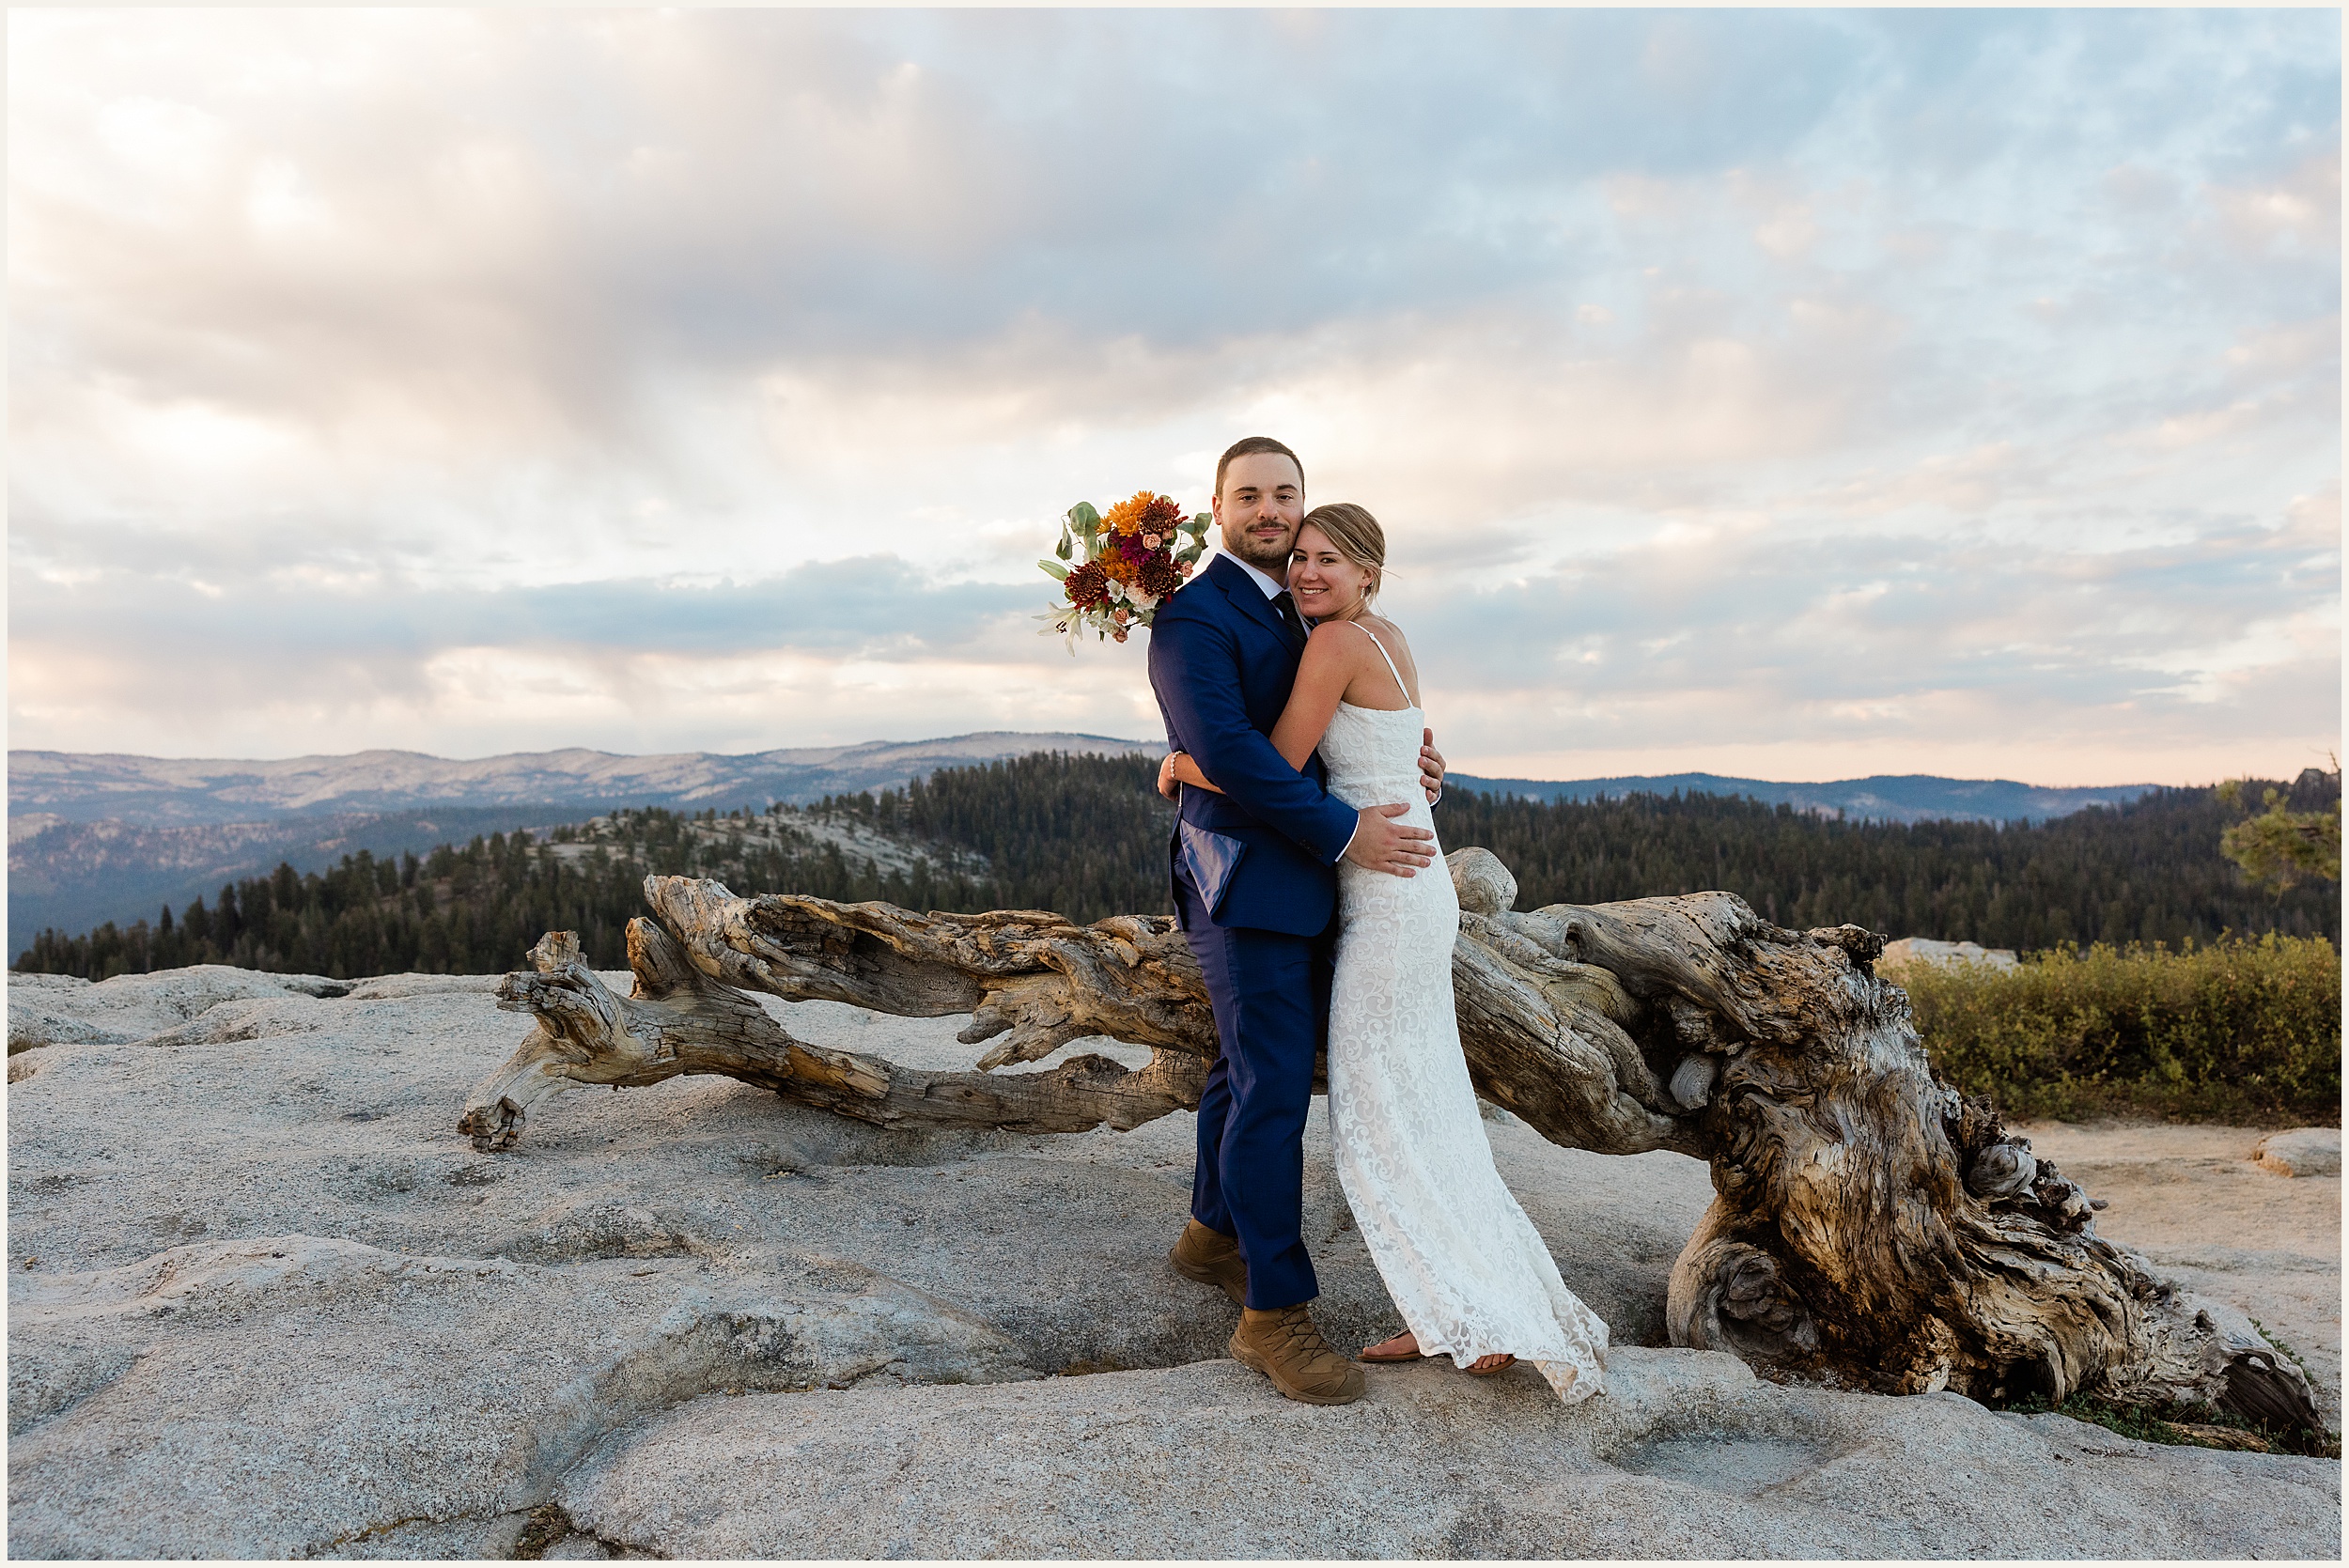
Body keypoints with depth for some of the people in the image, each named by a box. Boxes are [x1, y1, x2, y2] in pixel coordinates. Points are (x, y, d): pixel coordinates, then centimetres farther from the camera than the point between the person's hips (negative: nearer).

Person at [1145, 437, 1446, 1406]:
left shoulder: (1300, 612, 17)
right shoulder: (1193, 615, -11)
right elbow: (1223, 744, -23)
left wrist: (1407, 759, 1)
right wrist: (1344, 833, -23)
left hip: (1307, 881, 9)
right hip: (1245, 880, -8)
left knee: (1254, 1065, 18)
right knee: (1274, 1089, -8)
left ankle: (1214, 1235, 35)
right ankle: (1274, 1312, 0)